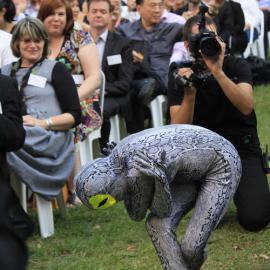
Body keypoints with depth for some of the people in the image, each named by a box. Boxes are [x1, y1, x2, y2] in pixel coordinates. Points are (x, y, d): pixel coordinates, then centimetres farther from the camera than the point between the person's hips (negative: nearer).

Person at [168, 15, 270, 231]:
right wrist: (189, 93, -32)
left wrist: (218, 72, -37)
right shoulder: (180, 75, -6)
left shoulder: (237, 66, -8)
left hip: (242, 147, -2)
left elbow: (246, 107, -28)